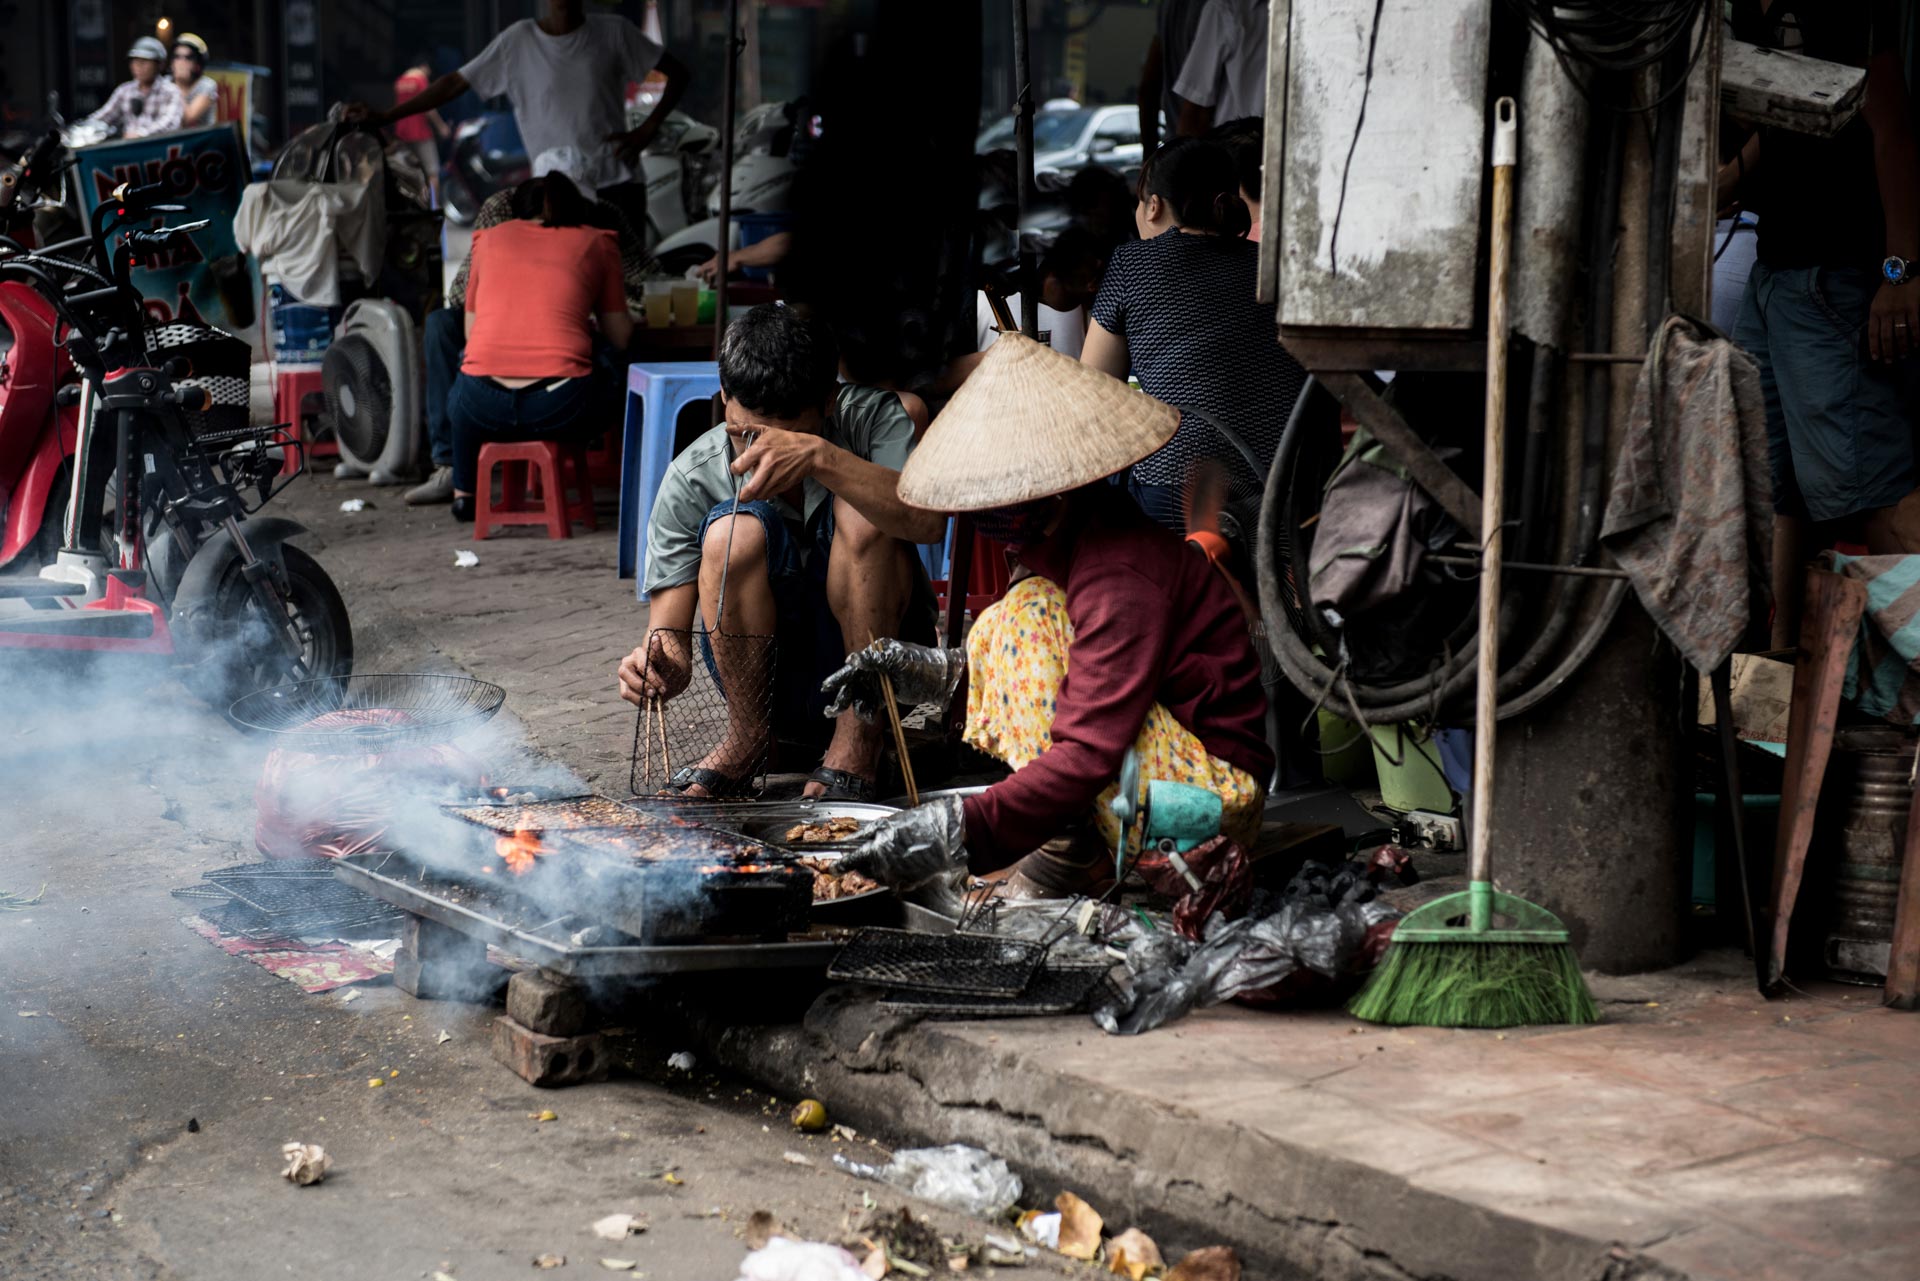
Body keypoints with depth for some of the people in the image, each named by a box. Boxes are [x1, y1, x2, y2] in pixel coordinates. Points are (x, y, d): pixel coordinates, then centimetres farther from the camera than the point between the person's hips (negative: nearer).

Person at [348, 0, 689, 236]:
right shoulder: (518, 41, 1)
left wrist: (646, 130, -2)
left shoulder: (613, 32, 2)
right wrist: (383, 117, 0)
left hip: (618, 184, 0)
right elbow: (455, 84, 4)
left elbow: (677, 73, 10)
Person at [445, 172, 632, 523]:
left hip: (484, 408, 2)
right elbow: (620, 336, 15)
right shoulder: (596, 242, 15)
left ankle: (463, 492, 46)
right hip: (561, 408, -2)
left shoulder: (490, 238, 19)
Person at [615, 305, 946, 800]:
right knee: (734, 530, -27)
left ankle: (858, 742, -21)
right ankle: (747, 737, -12)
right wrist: (663, 662, -38)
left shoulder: (870, 419, -14)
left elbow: (928, 519, -34)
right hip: (763, 673, 0)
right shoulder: (690, 480, -12)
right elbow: (668, 624, -14)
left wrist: (820, 457, -45)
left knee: (860, 510, -27)